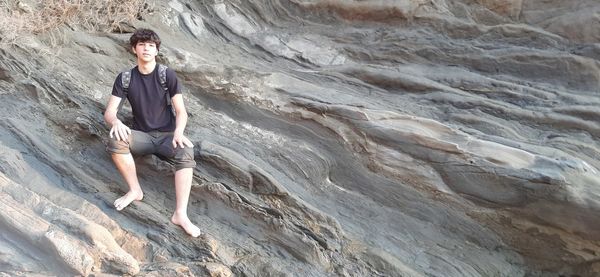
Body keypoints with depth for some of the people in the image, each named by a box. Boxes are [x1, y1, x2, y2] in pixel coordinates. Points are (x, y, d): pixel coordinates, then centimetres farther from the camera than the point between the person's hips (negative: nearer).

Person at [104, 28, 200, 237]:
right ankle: (135, 190, -14)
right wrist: (116, 122, -30)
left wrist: (178, 132, -28)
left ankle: (180, 214, -41)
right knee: (115, 140, -31)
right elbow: (109, 112, -4)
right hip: (141, 136, 2)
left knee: (186, 154, -34)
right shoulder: (125, 78, 1)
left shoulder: (167, 75, -5)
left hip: (167, 135, -1)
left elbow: (181, 111, -7)